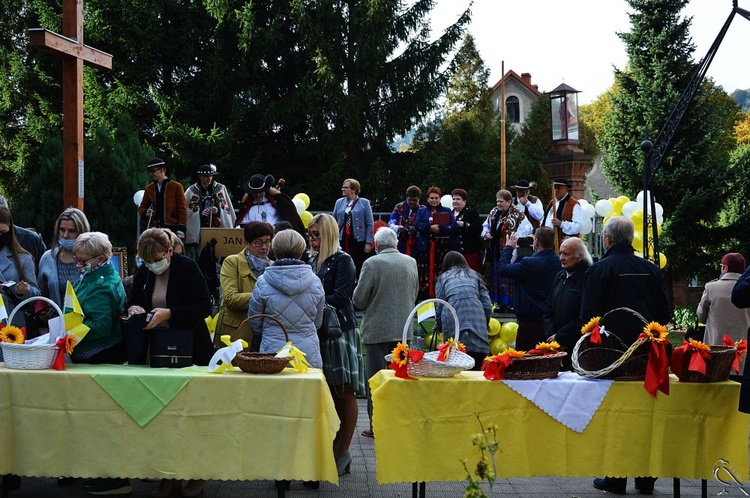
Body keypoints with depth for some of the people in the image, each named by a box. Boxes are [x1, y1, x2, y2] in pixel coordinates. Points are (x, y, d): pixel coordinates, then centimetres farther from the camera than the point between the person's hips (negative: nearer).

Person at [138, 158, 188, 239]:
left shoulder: (176, 187, 0)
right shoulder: (149, 188, 11)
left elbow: (182, 209, -2)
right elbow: (142, 208, 18)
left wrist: (181, 230, -10)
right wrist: (145, 213, -7)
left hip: (172, 229, -3)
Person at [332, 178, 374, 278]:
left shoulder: (364, 203, 2)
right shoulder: (339, 202, 12)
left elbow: (370, 224, -1)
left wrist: (369, 242, -8)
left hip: (359, 240, -3)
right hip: (343, 241, 3)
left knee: (359, 269, -2)